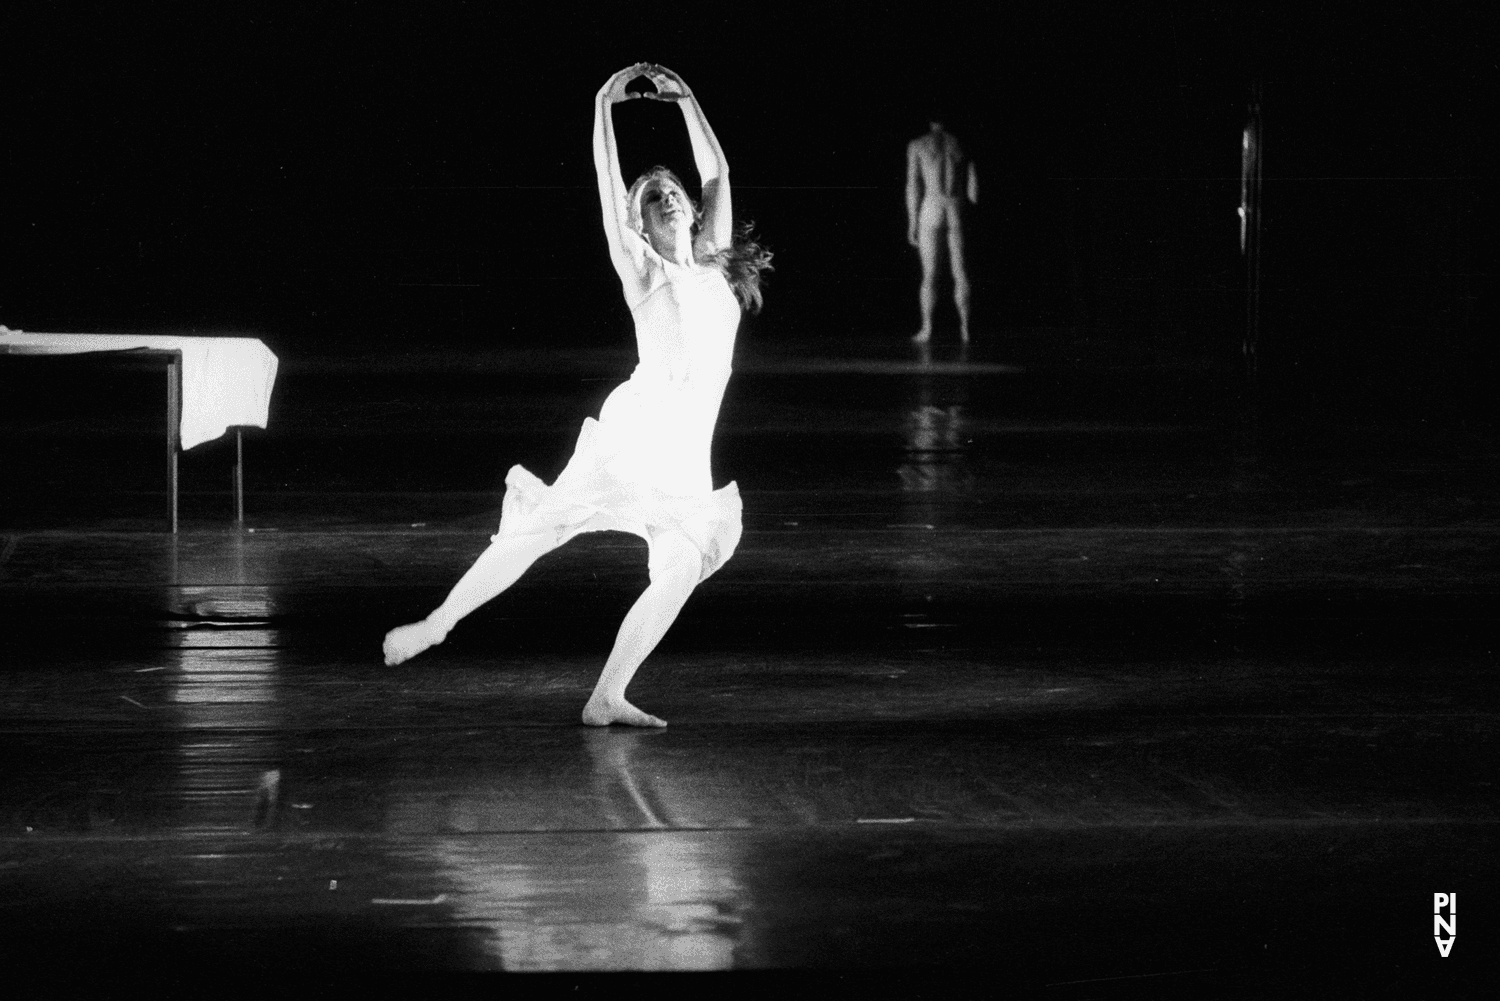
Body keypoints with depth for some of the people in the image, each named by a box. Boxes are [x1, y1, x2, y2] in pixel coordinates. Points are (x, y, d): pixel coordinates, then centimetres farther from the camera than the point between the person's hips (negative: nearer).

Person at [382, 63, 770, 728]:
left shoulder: (711, 266, 18)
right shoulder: (641, 269, 6)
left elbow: (717, 175, 19)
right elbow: (608, 186, -2)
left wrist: (686, 100, 20)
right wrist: (605, 106, -1)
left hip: (689, 454, 5)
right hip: (639, 424, -5)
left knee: (683, 569, -8)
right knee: (541, 529, -9)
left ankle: (606, 697, -5)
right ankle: (436, 624, -2)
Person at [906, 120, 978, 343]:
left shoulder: (917, 145, 4)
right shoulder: (962, 145, 9)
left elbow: (913, 187, 0)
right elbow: (973, 187, 7)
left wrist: (912, 222, 3)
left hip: (931, 209, -2)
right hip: (956, 211, 2)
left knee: (929, 274, 2)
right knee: (960, 272, 7)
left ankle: (927, 329, 0)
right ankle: (965, 327, 3)